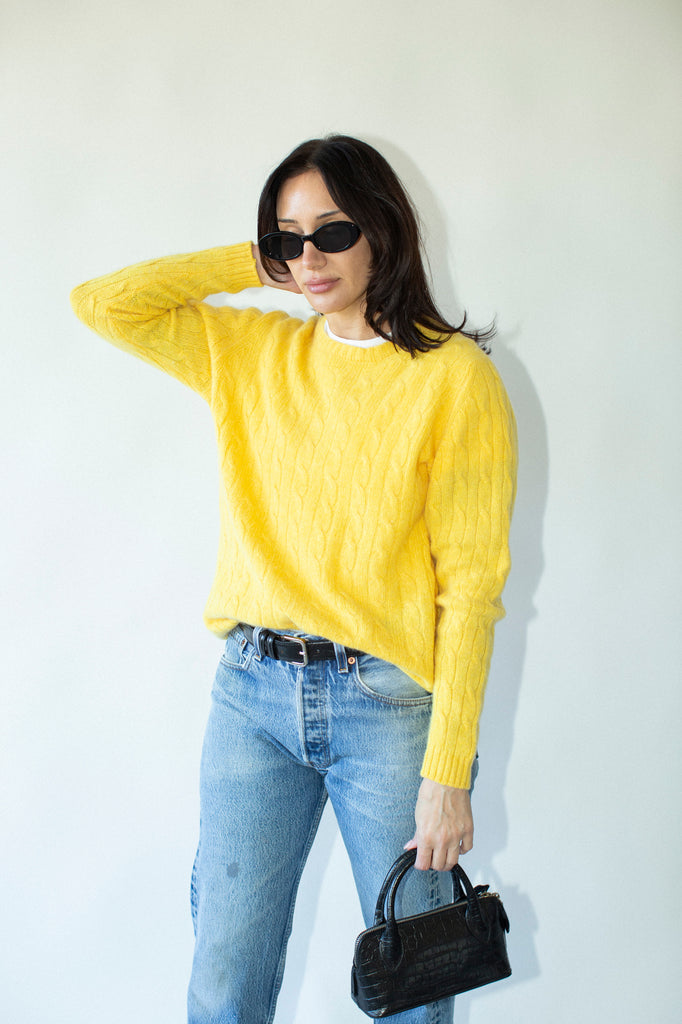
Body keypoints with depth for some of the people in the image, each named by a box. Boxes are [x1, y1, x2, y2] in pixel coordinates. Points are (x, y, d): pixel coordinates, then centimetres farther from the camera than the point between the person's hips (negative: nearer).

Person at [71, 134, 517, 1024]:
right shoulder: (249, 351, 8)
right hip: (253, 691, 4)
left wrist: (448, 773, -13)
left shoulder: (454, 376, -6)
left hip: (389, 702, -3)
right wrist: (256, 265, 3)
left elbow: (472, 582, -9)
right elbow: (101, 304, 5)